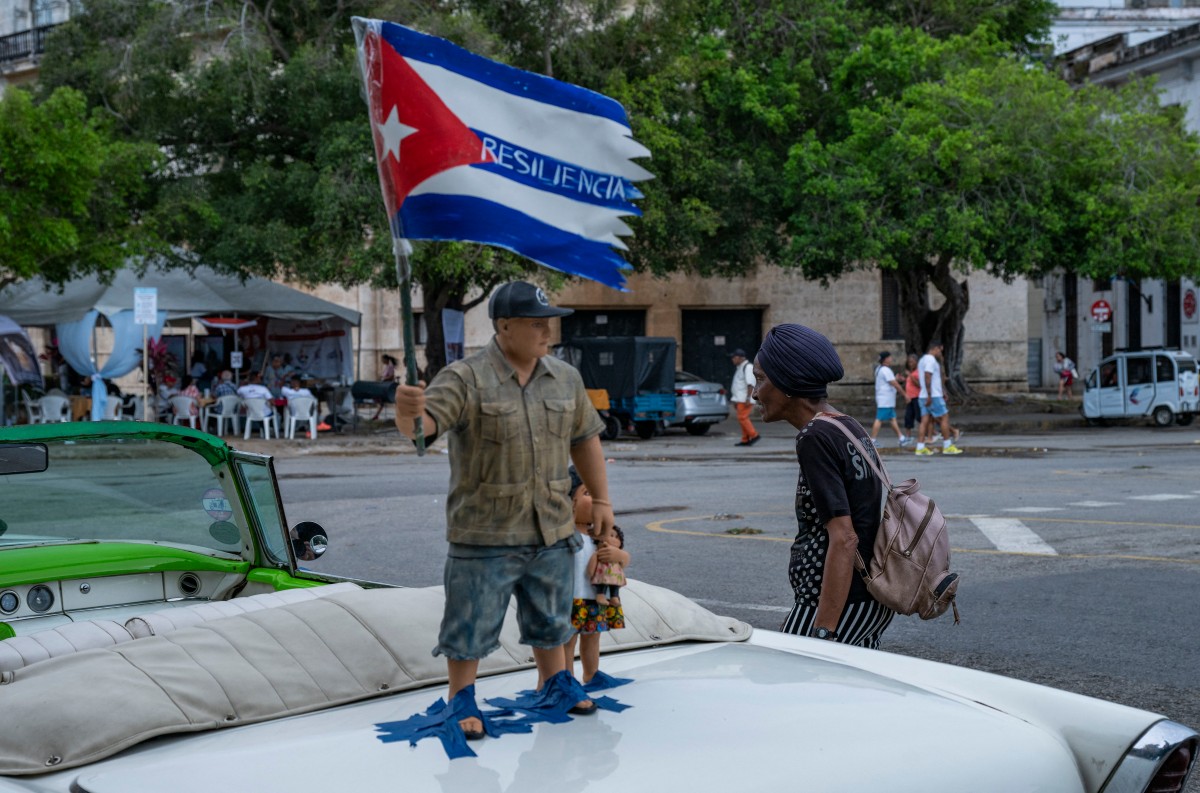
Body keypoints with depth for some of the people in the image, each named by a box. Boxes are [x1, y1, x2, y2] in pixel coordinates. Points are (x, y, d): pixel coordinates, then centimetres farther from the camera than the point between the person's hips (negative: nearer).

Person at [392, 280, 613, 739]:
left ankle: (553, 681, 40)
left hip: (551, 531, 5)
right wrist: (408, 412, -50)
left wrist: (600, 499, 15)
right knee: (471, 622, 2)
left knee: (549, 616, 20)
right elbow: (426, 423, -26)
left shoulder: (566, 379, 7)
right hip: (485, 533, -5)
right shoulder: (466, 379, -13)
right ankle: (461, 700, 18)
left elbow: (585, 439, 17)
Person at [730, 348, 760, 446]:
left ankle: (754, 435, -9)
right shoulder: (740, 368, 20)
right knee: (743, 418, 9)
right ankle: (745, 440, 10)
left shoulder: (748, 367, -12)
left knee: (742, 417, -14)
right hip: (740, 399, 10)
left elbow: (750, 384, -20)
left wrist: (748, 398, -25)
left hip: (745, 399, -10)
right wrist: (735, 401, 24)